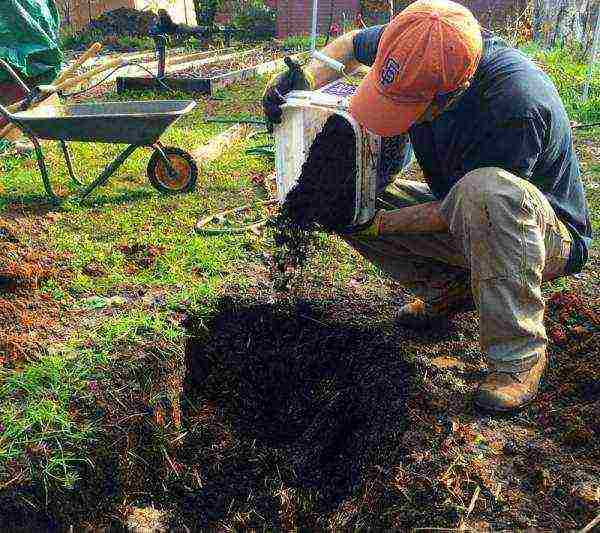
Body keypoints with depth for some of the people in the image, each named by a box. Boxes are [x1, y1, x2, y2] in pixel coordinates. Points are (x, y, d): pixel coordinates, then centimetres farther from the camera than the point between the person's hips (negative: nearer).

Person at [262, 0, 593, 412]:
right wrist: (305, 78, -12)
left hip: (547, 233, -6)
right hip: (459, 216, 7)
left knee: (485, 191, -41)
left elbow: (462, 206, -26)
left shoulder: (517, 104, -34)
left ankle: (519, 352, -24)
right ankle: (450, 289, 4)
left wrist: (380, 223, -23)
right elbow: (352, 44, 6)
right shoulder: (415, 49, -14)